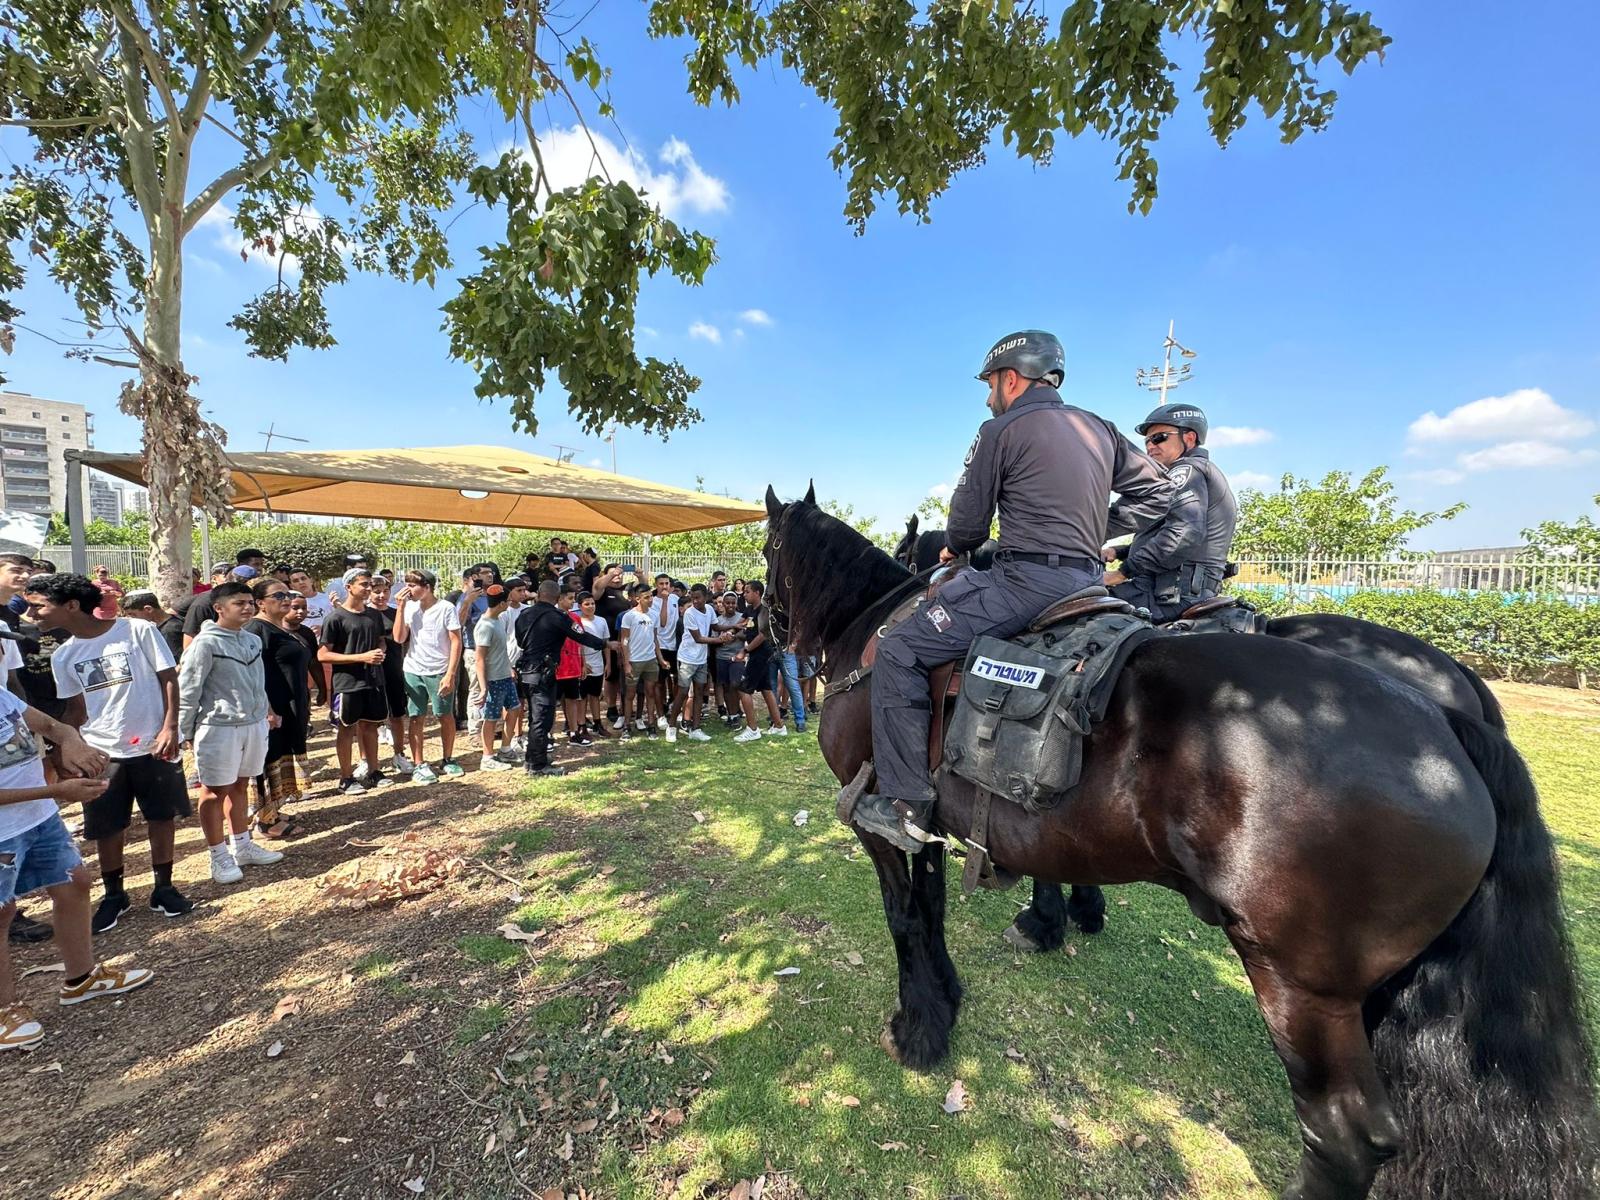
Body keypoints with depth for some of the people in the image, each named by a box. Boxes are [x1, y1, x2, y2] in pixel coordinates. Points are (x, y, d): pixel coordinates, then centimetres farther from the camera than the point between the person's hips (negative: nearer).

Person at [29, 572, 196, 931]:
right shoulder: (63, 656, 5)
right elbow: (76, 709, 14)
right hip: (101, 752, 4)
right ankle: (114, 894, 29)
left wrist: (169, 727, -15)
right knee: (106, 828, 9)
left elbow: (169, 678, -8)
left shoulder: (138, 631, -10)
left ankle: (163, 887, 24)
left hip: (152, 745, -4)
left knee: (161, 817, 8)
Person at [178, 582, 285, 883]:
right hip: (219, 728, -6)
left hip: (254, 725, 6)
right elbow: (187, 691, -10)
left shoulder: (253, 640, 8)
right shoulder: (206, 643, -13)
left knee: (240, 786, 18)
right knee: (215, 792, 6)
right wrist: (185, 732, -7)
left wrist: (264, 711, 16)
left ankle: (242, 846, 29)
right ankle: (219, 857, 17)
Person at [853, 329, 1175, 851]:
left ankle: (907, 807, -8)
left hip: (1026, 581, -9)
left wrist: (953, 548, 21)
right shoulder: (1100, 429, 18)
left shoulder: (1001, 430, -3)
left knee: (899, 651, -5)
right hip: (1089, 583, 9)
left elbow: (967, 526, -1)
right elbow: (1157, 490, 24)